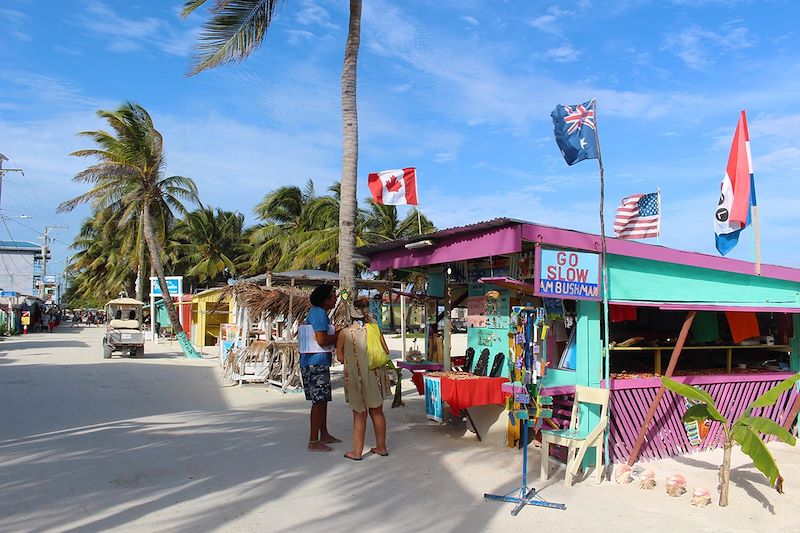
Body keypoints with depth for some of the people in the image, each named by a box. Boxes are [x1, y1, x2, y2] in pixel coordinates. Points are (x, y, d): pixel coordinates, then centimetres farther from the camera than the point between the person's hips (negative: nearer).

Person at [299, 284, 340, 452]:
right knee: (319, 400, -7)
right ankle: (313, 441, -3)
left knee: (323, 399, 16)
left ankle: (324, 435, 27)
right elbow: (322, 340, -21)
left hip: (317, 363, 11)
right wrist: (339, 335, -8)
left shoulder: (315, 312, 17)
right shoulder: (319, 313, -15)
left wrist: (336, 333, 15)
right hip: (316, 362, -11)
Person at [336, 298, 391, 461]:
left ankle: (357, 451, 15)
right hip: (375, 376, 2)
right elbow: (386, 352, 0)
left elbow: (340, 357, -3)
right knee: (377, 412, 16)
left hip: (355, 378, -2)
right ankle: (381, 447, 26)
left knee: (359, 414, 9)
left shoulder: (344, 333, -9)